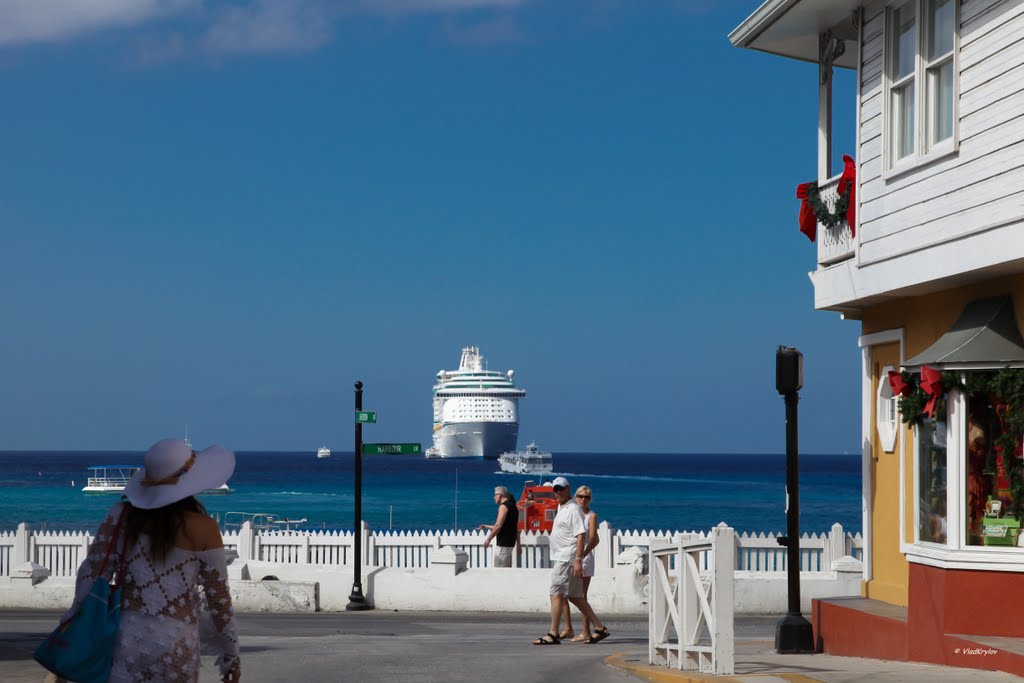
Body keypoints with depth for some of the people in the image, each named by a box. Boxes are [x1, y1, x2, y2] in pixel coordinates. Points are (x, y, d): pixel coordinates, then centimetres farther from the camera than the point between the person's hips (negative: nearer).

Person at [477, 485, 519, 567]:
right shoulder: (512, 506, 17)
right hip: (511, 542, 10)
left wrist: (488, 539, -14)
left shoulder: (503, 506, -13)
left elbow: (498, 526, -20)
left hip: (503, 543, -10)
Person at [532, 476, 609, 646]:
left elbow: (581, 535, -20)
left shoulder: (573, 509, -13)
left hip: (567, 559, -10)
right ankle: (599, 628, 14)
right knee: (575, 596, 11)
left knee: (556, 594, -10)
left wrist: (578, 560, -26)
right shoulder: (561, 508, 18)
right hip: (560, 558, 10)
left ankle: (553, 634, -8)